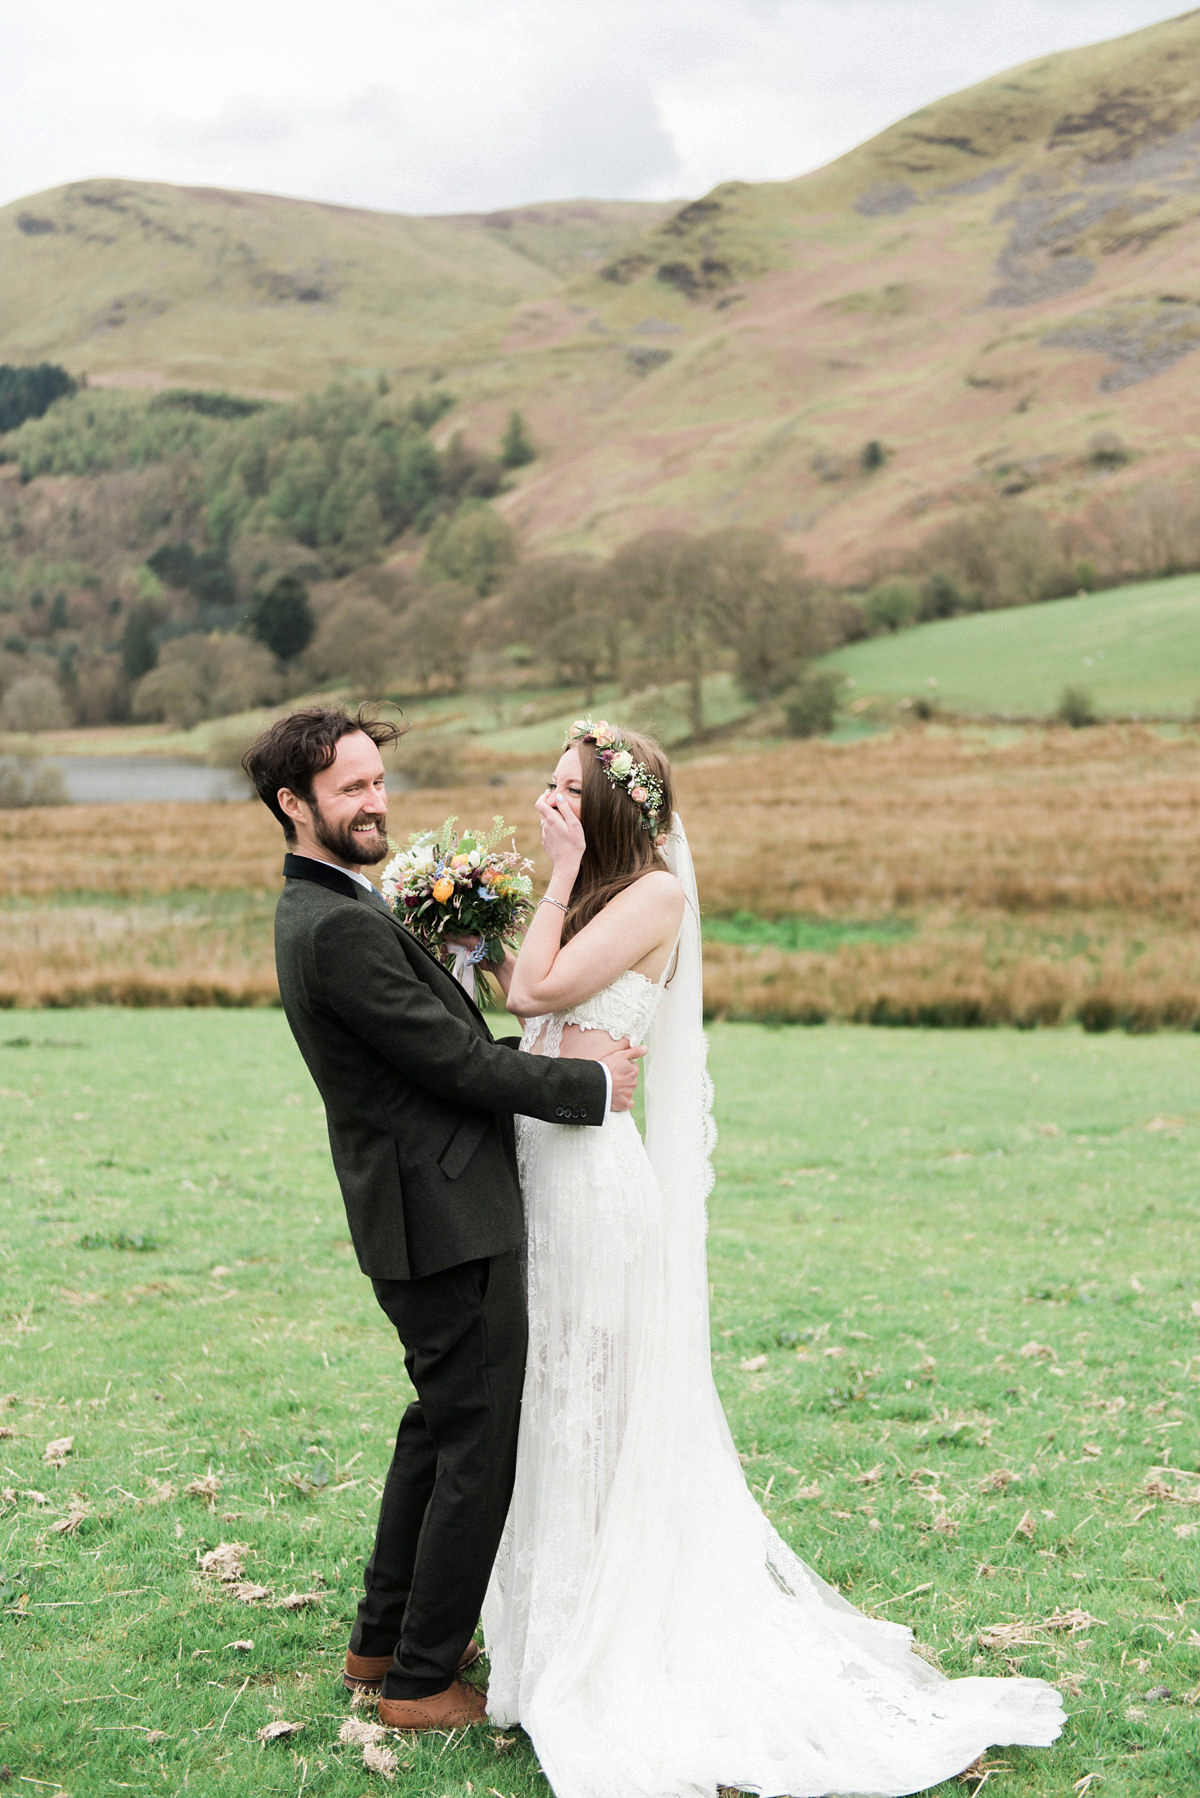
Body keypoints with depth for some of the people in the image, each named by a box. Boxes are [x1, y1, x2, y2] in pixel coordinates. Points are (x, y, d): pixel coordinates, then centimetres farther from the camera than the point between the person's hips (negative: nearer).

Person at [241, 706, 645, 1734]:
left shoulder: (323, 910, 12)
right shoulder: (339, 928, -22)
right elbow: (459, 1063, -20)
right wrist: (596, 1086, -9)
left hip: (429, 1213, 11)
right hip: (446, 1223, -11)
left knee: (440, 1425, 22)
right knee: (480, 1446, -1)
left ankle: (383, 1639, 33)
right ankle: (422, 1679, 10)